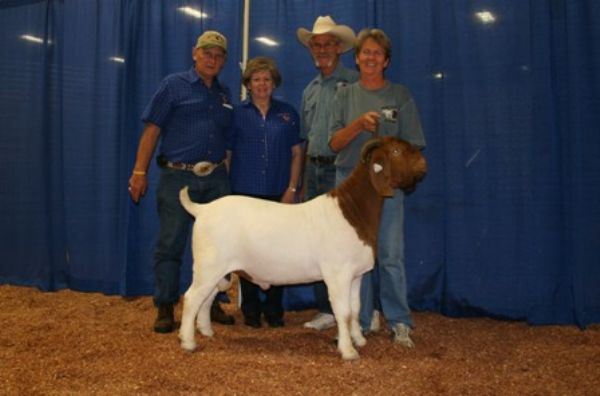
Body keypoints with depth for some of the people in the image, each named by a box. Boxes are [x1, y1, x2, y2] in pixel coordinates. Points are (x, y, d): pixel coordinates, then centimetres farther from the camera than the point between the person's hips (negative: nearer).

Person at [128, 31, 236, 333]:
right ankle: (165, 308, 9)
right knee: (170, 244, -1)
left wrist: (225, 171, 11)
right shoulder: (174, 85, 1)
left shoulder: (224, 94, 15)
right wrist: (139, 172, -10)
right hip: (177, 177, -4)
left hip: (216, 178, 5)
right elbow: (152, 131, -4)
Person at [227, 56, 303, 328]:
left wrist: (292, 189, 0)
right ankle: (251, 309, 14)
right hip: (245, 193, -1)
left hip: (279, 195, 1)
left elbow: (296, 153, 9)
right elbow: (226, 154, 6)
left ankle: (274, 309, 14)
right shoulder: (237, 113, 6)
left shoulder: (287, 113, 10)